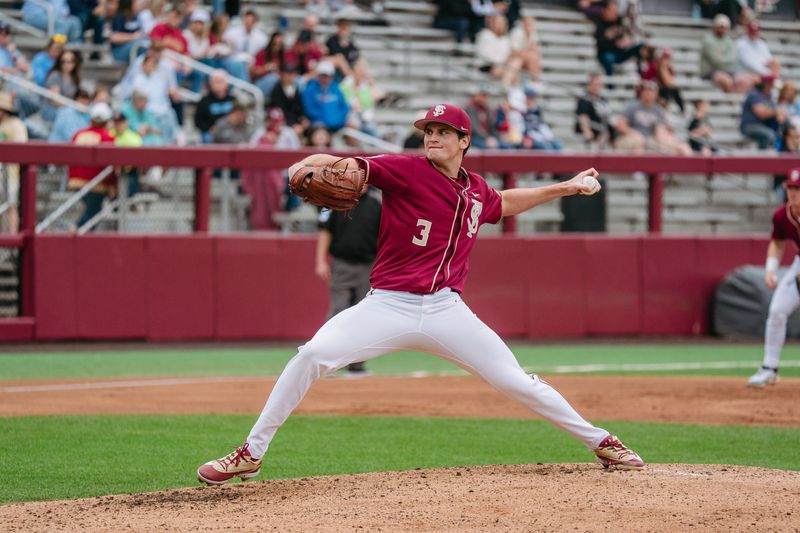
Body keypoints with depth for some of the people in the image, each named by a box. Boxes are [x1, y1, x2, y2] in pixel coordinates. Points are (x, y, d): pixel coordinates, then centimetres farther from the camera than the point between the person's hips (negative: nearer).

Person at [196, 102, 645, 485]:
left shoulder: (476, 190, 12)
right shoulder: (406, 170, -4)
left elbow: (503, 203, 36)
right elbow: (355, 169, -20)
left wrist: (565, 188, 35)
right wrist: (332, 162, -43)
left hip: (447, 312, 3)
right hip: (388, 307, -3)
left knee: (515, 381, 0)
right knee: (314, 355, -23)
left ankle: (599, 441, 19)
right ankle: (251, 455, -12)